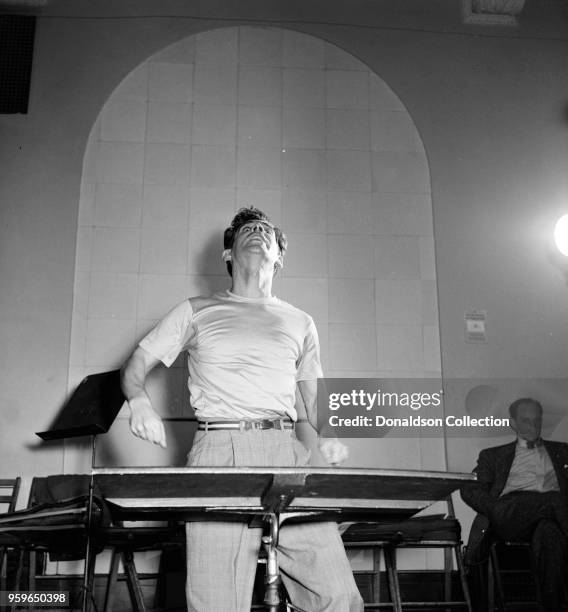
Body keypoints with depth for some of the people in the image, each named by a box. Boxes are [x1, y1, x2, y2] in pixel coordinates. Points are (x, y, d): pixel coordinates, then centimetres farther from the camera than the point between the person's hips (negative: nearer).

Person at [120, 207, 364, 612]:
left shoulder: (300, 323, 22)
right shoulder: (197, 312, 15)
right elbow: (137, 365, 14)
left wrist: (327, 438, 5)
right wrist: (139, 399, -9)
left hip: (287, 451, 2)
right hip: (219, 451, -2)